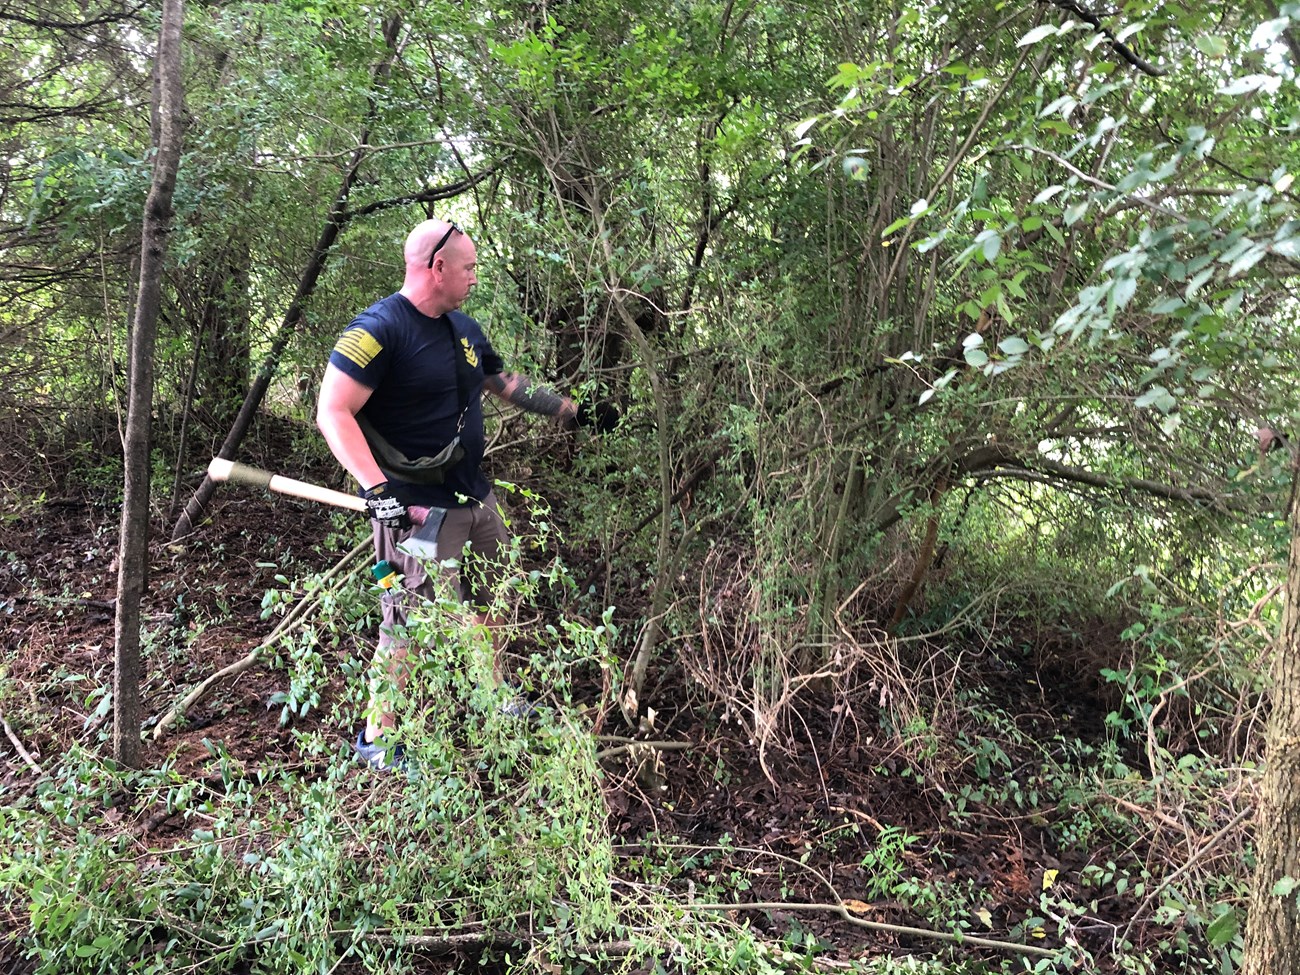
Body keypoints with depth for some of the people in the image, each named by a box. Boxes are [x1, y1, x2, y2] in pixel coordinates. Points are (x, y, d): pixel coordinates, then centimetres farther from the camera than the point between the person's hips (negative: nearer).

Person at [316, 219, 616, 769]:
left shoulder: (465, 330, 11)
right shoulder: (380, 329, -17)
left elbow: (509, 385, 25)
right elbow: (333, 412, -22)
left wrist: (576, 413, 26)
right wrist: (377, 487, -31)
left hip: (476, 497, 9)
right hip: (418, 508, -9)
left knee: (490, 605, 20)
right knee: (409, 624, -3)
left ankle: (499, 703, 39)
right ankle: (377, 740, 14)